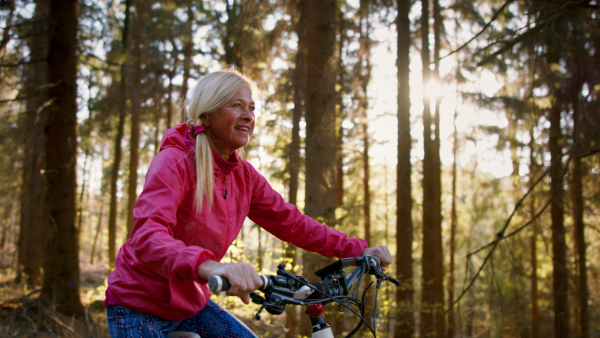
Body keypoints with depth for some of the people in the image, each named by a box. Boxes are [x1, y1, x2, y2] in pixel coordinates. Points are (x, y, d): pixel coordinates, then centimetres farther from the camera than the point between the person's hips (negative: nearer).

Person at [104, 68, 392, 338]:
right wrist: (207, 266, -58)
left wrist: (357, 250, -4)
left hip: (190, 304, 7)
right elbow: (147, 236, -39)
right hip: (139, 307, -6)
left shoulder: (244, 175, -2)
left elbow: (290, 221, 5)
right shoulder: (174, 161, -23)